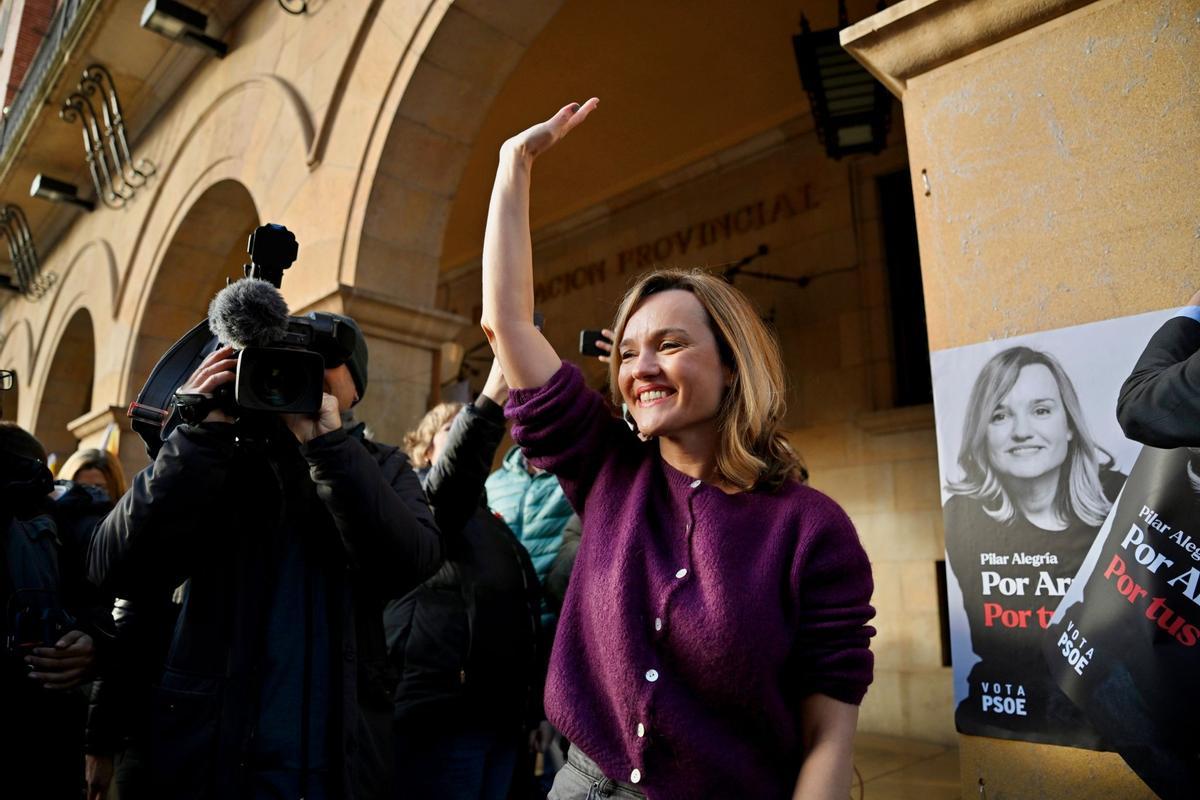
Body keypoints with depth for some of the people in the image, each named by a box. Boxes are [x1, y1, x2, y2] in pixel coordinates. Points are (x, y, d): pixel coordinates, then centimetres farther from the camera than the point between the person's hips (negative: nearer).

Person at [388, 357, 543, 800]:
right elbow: (448, 485, -27)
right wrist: (489, 400, -41)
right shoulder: (419, 501, -1)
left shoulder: (491, 523, 20)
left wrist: (530, 710, 16)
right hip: (442, 716, -7)